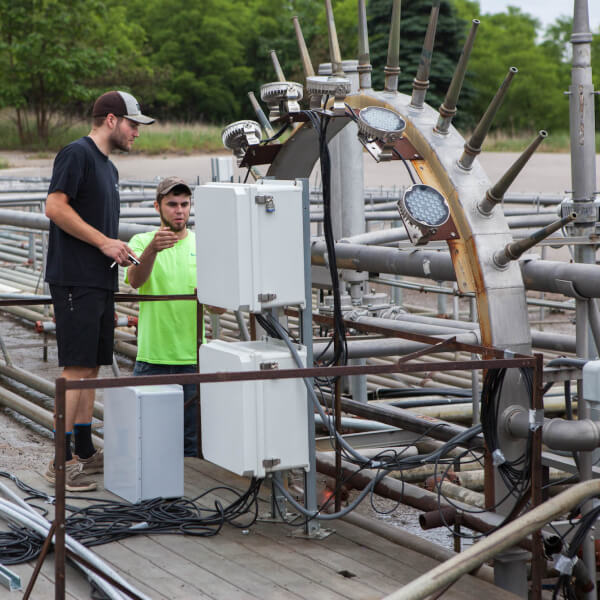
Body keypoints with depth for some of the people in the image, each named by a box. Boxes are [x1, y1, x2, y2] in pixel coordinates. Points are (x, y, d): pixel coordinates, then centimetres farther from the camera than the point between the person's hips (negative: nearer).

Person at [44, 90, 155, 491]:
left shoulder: (109, 168, 21)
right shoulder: (77, 154, -8)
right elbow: (56, 207, -17)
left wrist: (120, 250, 12)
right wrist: (104, 242, -15)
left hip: (101, 281, 10)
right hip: (76, 279, -10)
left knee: (91, 368, 11)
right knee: (76, 368, -11)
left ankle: (85, 453, 18)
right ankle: (61, 462, -9)